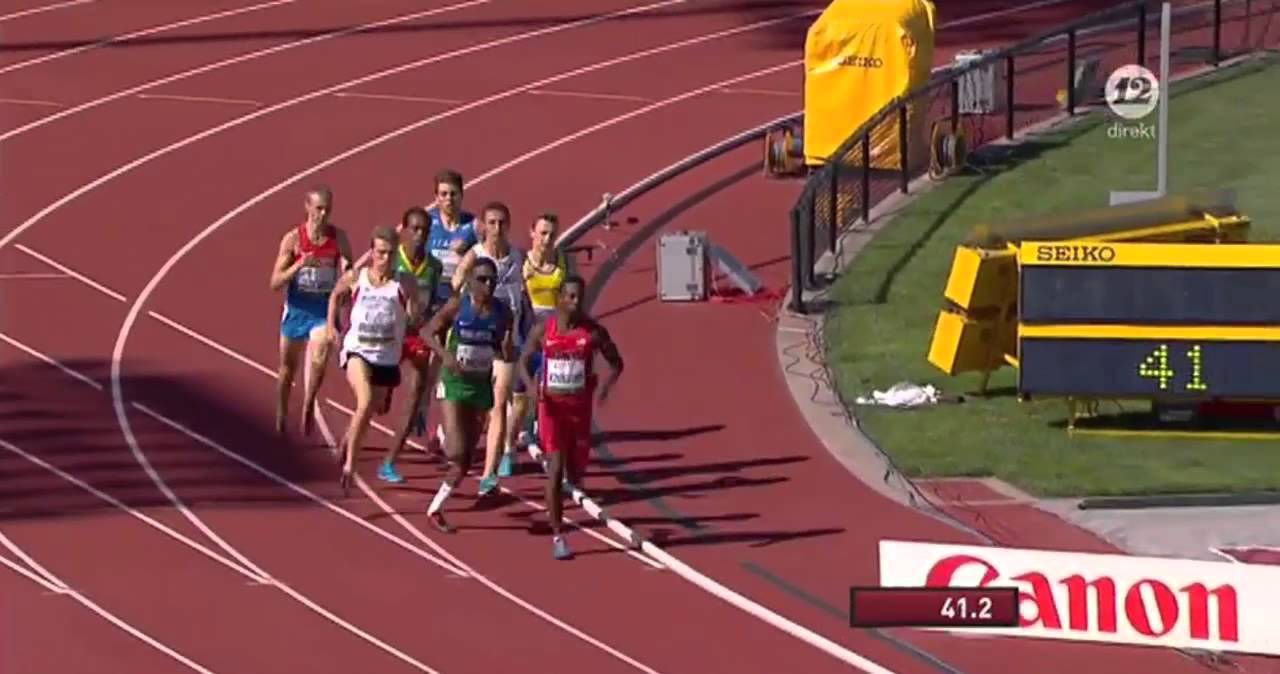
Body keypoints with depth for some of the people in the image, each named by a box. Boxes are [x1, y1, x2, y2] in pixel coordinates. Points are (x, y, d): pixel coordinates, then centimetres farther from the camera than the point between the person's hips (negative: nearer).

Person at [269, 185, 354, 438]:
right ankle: (281, 416, 33)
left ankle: (308, 406, -7)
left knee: (319, 359, -26)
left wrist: (347, 270, -18)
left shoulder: (339, 238, -4)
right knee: (288, 367, 14)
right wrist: (299, 265, -26)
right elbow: (275, 283, -10)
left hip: (325, 309, 0)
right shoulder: (292, 239, -9)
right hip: (297, 309, 0)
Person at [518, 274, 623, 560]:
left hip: (580, 407, 1)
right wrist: (531, 385, -17)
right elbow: (524, 361, 4)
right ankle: (557, 537, -4)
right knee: (555, 470, -10)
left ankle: (573, 476, 51)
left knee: (575, 474, 9)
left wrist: (606, 385, -17)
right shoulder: (543, 330, -5)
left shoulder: (593, 331, -5)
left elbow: (616, 362, 4)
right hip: (552, 406, -1)